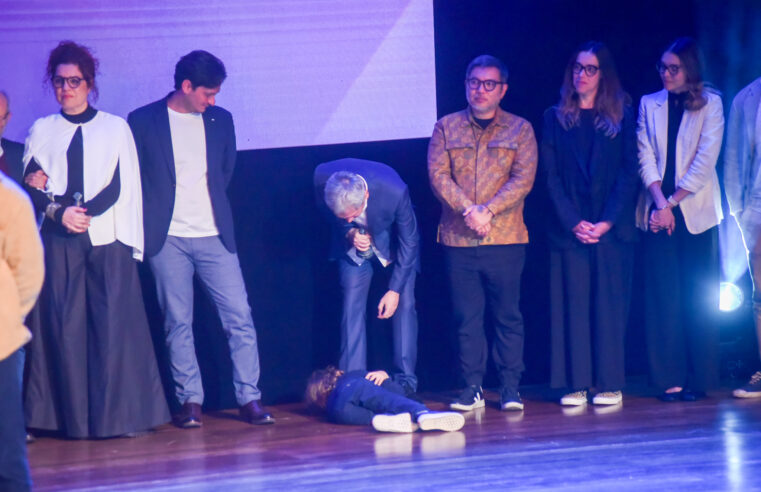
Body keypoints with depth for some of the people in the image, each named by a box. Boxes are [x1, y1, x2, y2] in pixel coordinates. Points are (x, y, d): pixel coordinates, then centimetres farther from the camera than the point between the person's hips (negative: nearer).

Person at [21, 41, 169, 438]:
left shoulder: (116, 128, 11)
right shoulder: (41, 131, 14)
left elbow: (123, 187, 2)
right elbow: (29, 187, 5)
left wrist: (82, 211, -10)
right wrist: (58, 212, -13)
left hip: (108, 240, -1)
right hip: (59, 242, 1)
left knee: (115, 326, -6)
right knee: (65, 327, -3)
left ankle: (121, 415, -2)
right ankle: (75, 417, -1)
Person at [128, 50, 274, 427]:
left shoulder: (220, 120, 9)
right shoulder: (143, 122, -1)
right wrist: (148, 223, 2)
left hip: (214, 236, 3)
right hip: (168, 239, -2)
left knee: (240, 317, -3)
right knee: (177, 322, 0)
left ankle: (249, 398, 1)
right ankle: (189, 401, 6)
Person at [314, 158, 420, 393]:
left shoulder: (395, 191, -38)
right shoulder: (322, 178, -31)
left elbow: (408, 242, -22)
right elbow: (328, 216, -6)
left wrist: (395, 290, -19)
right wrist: (349, 232, -26)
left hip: (393, 240, -2)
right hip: (353, 242, 2)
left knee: (404, 303, -9)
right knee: (352, 305, -7)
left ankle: (406, 382, -4)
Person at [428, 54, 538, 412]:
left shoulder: (520, 130, 7)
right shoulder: (446, 128, 11)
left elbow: (523, 179, -3)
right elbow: (438, 175, 0)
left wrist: (488, 211, -16)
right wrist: (469, 209, -15)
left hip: (505, 238, -1)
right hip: (458, 239, 1)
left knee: (508, 316, 0)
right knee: (466, 317, 2)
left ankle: (510, 389, 5)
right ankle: (472, 388, 7)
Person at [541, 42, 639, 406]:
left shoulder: (622, 117, 5)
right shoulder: (555, 118, 8)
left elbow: (629, 174, -1)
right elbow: (551, 175, 3)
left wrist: (607, 221, -11)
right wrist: (574, 222, -9)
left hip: (612, 228, -1)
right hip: (569, 228, 1)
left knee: (609, 304, -2)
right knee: (572, 305, -1)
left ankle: (609, 384, 1)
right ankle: (576, 384, 1)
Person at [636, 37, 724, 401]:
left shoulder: (710, 104, 3)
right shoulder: (649, 104, 11)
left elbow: (705, 161, -5)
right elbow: (646, 158, 3)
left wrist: (673, 201, -9)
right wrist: (660, 201, -10)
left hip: (695, 212, -2)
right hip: (659, 213, 2)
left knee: (698, 299, -2)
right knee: (663, 296, -3)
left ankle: (698, 379, 2)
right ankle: (670, 379, -1)